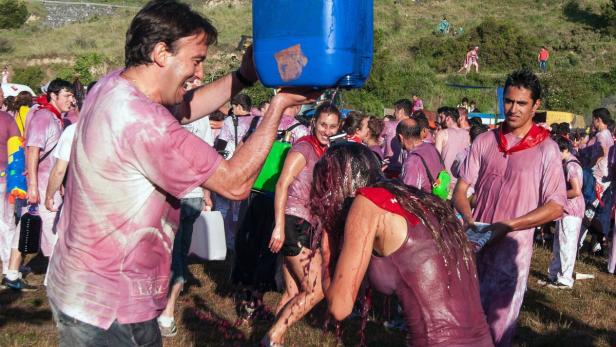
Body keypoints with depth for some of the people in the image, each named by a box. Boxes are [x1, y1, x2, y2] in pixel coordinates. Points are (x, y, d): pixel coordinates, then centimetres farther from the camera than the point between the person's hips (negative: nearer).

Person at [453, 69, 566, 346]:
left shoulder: (546, 149, -6)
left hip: (512, 249, -3)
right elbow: (460, 190, 4)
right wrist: (468, 219, -17)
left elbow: (555, 207, -9)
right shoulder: (484, 142, 3)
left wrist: (507, 226, -17)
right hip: (475, 244, 3)